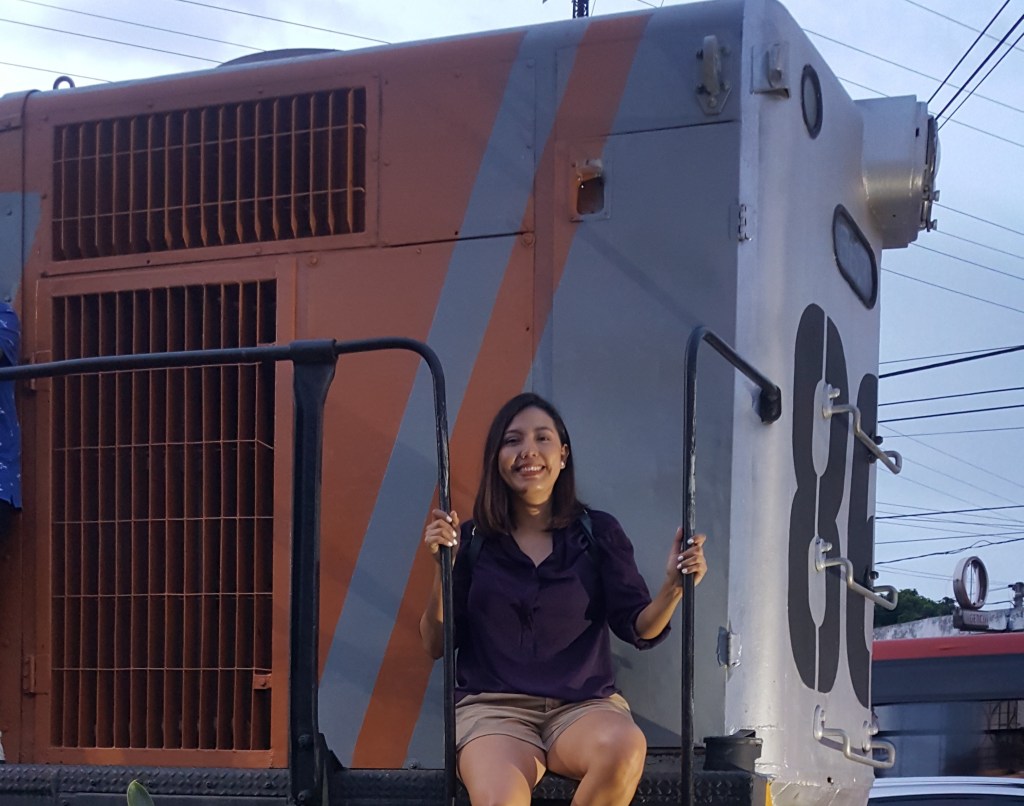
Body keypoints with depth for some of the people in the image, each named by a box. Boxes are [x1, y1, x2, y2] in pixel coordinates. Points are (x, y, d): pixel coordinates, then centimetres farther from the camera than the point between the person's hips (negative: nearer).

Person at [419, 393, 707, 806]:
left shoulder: (598, 532, 9)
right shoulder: (471, 539, 8)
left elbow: (639, 629, 5)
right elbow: (436, 644, 5)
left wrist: (672, 588, -15)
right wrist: (443, 567, -9)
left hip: (585, 705, 2)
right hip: (493, 708, -1)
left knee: (625, 746, -35)